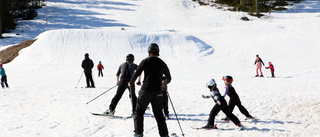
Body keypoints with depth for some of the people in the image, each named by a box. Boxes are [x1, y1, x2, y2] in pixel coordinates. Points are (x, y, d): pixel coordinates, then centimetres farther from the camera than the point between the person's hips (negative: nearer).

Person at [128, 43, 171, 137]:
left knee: (139, 112, 9)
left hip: (146, 91, -3)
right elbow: (169, 78, 19)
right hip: (158, 92, 3)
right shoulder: (162, 63, 8)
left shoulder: (145, 61, -3)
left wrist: (131, 83, 14)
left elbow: (136, 73, -4)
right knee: (159, 114, 13)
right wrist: (165, 83, 42)